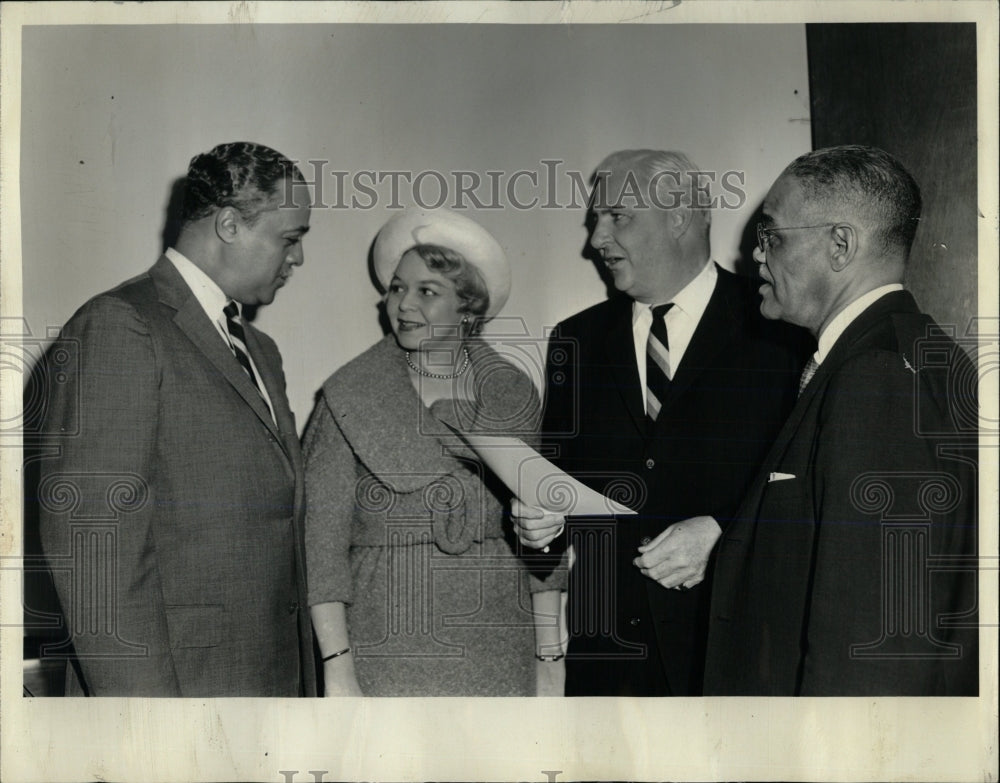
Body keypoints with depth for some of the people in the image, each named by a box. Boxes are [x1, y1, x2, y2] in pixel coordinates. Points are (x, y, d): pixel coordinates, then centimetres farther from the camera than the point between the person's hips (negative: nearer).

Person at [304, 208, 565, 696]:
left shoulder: (513, 395, 7)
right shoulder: (350, 399, 0)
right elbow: (322, 538, -3)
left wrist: (549, 657, 5)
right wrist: (337, 668, -10)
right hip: (386, 654, -2)